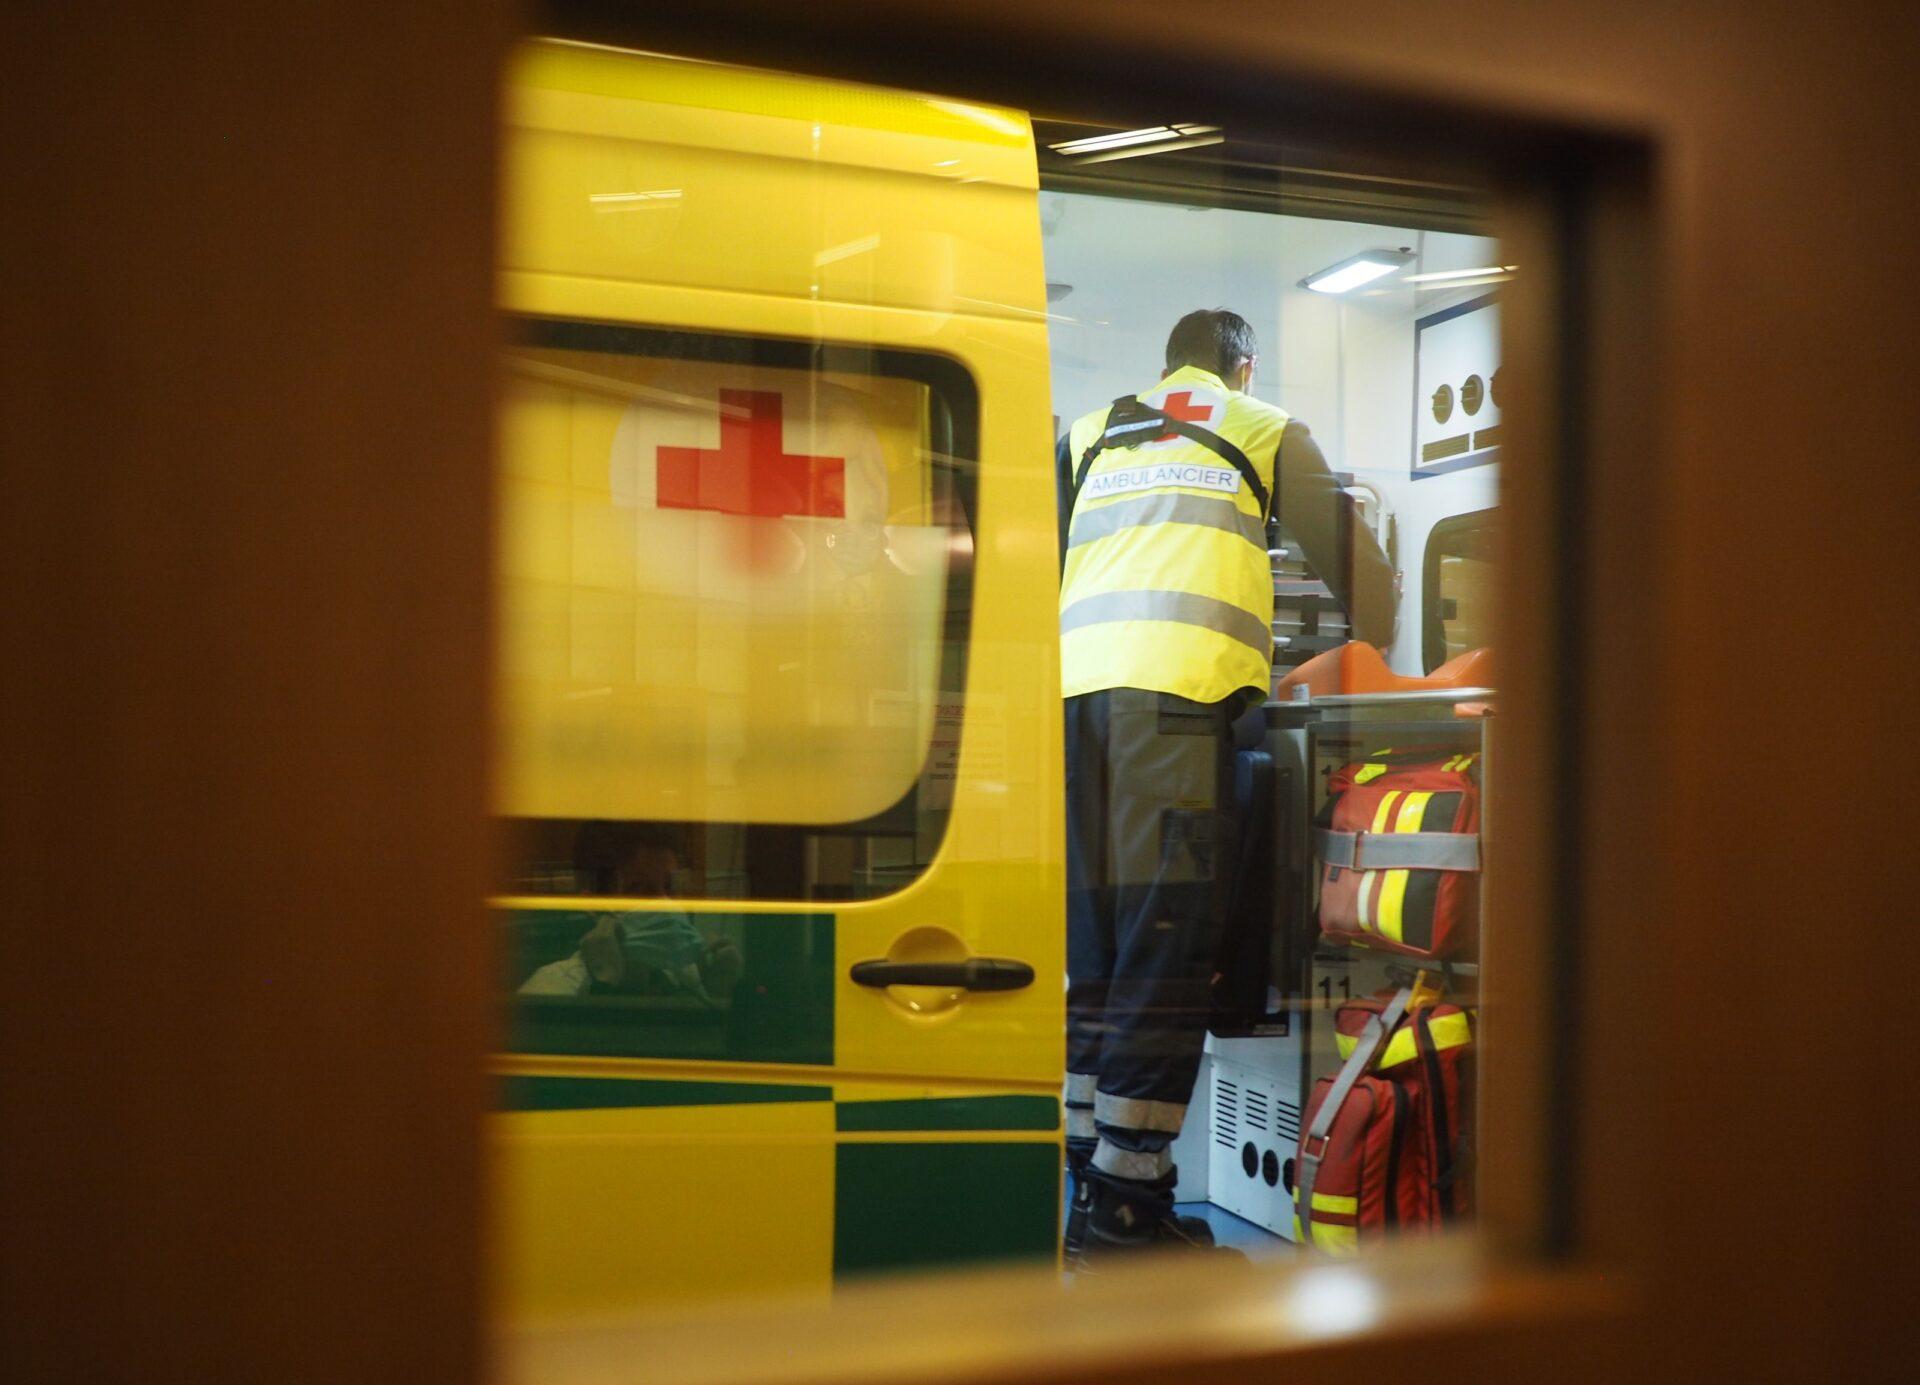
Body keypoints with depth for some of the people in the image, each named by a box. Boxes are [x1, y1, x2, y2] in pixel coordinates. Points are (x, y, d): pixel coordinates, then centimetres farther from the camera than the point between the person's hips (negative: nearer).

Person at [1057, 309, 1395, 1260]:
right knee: (1166, 958, -6)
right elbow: (1352, 561, 17)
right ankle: (1125, 1209, -8)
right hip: (1178, 694, -4)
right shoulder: (1267, 431, 19)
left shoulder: (1088, 434, 29)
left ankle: (1093, 1189, 11)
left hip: (1076, 688, 5)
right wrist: (1378, 669, 32)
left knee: (1097, 957, 9)